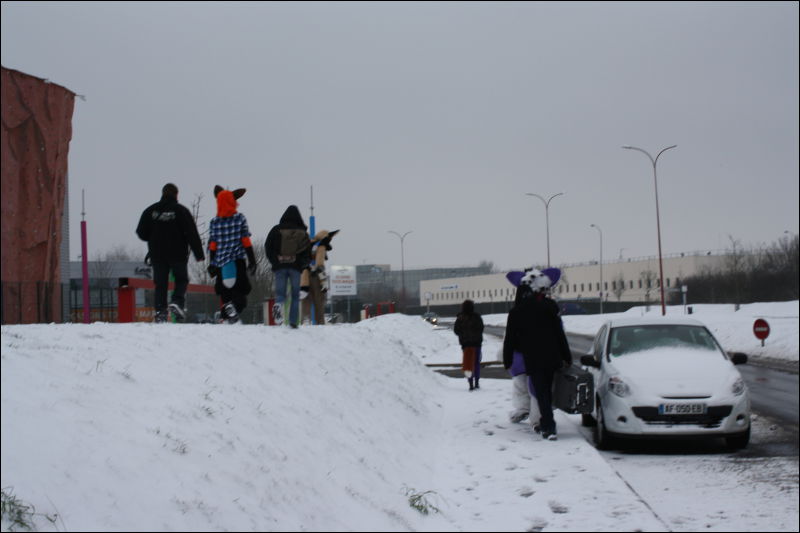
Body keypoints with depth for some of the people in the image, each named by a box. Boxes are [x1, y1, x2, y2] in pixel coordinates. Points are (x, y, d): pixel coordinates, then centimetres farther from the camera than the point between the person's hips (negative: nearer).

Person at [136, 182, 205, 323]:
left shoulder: (150, 211, 3)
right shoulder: (181, 210, -6)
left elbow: (141, 233, 5)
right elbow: (192, 233, -8)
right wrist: (199, 253, -4)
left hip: (157, 255, 2)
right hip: (178, 254, -2)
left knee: (160, 284, 8)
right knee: (181, 280, 13)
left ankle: (160, 311, -3)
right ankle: (177, 302, -11)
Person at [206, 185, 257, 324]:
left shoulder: (214, 222, 4)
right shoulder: (240, 218, -2)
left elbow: (212, 245, 3)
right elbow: (246, 241, -3)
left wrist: (212, 263, 10)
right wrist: (252, 260, 0)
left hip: (220, 262, 3)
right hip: (237, 261, -2)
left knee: (225, 293, 12)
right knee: (240, 291, -3)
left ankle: (225, 316, 4)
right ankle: (234, 307, -30)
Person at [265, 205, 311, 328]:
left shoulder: (276, 230, 1)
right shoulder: (302, 232, 2)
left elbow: (268, 246, 2)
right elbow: (308, 251, 4)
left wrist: (274, 261, 11)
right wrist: (304, 264, 18)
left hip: (280, 267, 0)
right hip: (296, 267, 0)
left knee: (280, 293, 4)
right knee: (295, 295, 6)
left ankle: (278, 305, -31)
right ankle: (293, 321, -1)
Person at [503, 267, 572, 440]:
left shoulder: (516, 312, -2)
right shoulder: (549, 306, 1)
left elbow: (510, 340, 2)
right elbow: (559, 334, 3)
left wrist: (507, 360, 11)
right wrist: (567, 356, 9)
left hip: (533, 361, -2)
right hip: (552, 357, 2)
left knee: (541, 393, -2)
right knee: (547, 391, 16)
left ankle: (549, 428, -12)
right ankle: (546, 423, 24)